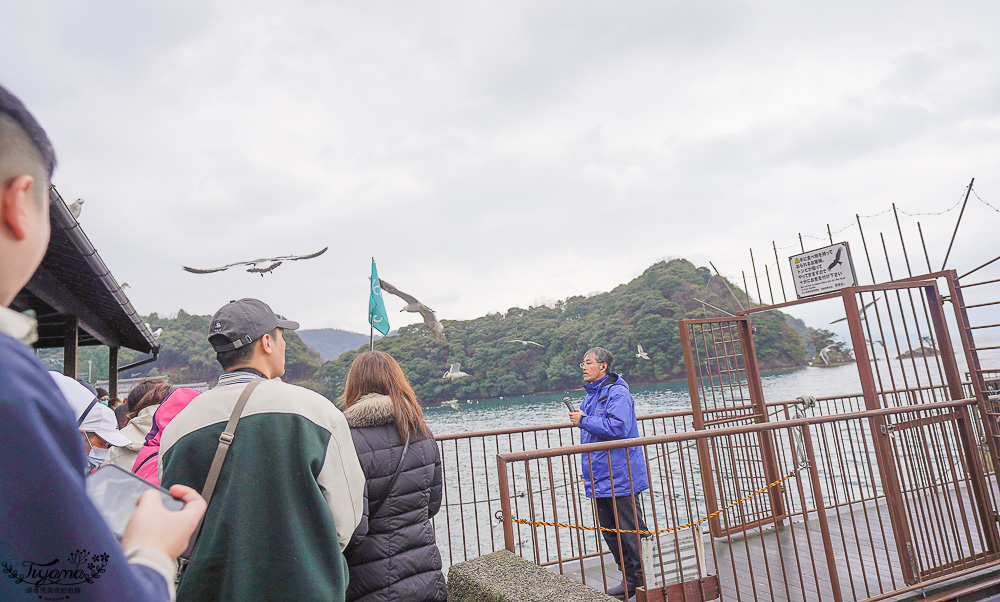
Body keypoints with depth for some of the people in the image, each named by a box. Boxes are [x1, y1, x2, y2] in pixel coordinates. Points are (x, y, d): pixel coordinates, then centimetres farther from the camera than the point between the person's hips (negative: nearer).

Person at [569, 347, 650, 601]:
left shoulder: (617, 392, -12)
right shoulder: (590, 396, 16)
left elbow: (618, 427, -26)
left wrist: (584, 421, -18)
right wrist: (588, 473, 24)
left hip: (620, 477, -9)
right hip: (599, 479, 9)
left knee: (631, 532, 0)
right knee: (610, 532, 14)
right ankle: (631, 582, 26)